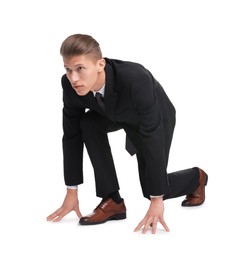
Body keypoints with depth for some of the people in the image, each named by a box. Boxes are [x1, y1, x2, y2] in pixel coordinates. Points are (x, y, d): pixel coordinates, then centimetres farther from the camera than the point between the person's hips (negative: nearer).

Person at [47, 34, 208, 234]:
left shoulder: (135, 79, -47)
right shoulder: (71, 85, -32)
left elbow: (152, 137, -42)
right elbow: (72, 134, -19)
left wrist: (157, 200, -41)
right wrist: (72, 192, -15)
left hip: (155, 119, -4)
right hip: (116, 114, 4)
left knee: (152, 188, -1)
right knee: (88, 123, -27)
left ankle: (196, 177, 32)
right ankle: (113, 200, -14)